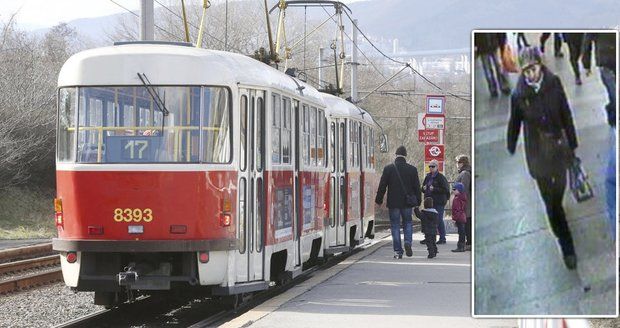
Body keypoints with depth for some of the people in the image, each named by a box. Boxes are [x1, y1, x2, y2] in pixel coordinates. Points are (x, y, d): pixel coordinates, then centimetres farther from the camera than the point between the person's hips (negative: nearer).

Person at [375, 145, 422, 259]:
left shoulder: (388, 169, -5)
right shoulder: (412, 169, -1)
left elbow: (382, 186, -2)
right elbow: (417, 187, 4)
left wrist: (379, 200, 7)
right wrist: (417, 202, 13)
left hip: (393, 202, -1)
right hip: (407, 202, 1)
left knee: (395, 225, 5)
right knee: (408, 222, 17)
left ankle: (398, 251, 2)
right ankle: (408, 242, -7)